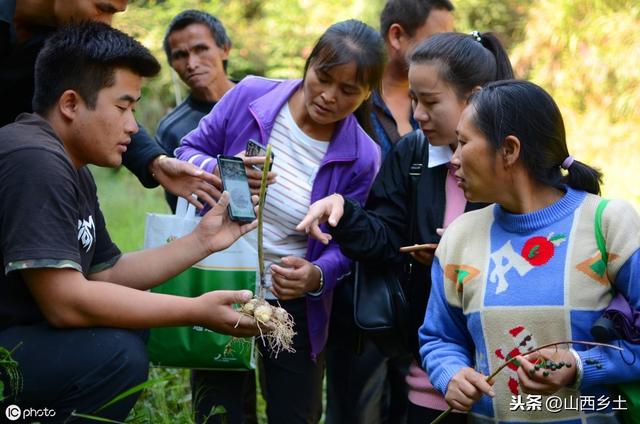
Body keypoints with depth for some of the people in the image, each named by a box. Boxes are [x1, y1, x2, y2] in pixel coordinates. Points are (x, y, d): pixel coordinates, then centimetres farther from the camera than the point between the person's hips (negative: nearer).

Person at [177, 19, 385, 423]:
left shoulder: (361, 158, -13)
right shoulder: (250, 95, -11)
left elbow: (345, 244, -8)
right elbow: (188, 152, -2)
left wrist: (317, 276, -30)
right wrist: (221, 172, -24)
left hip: (295, 306, 0)